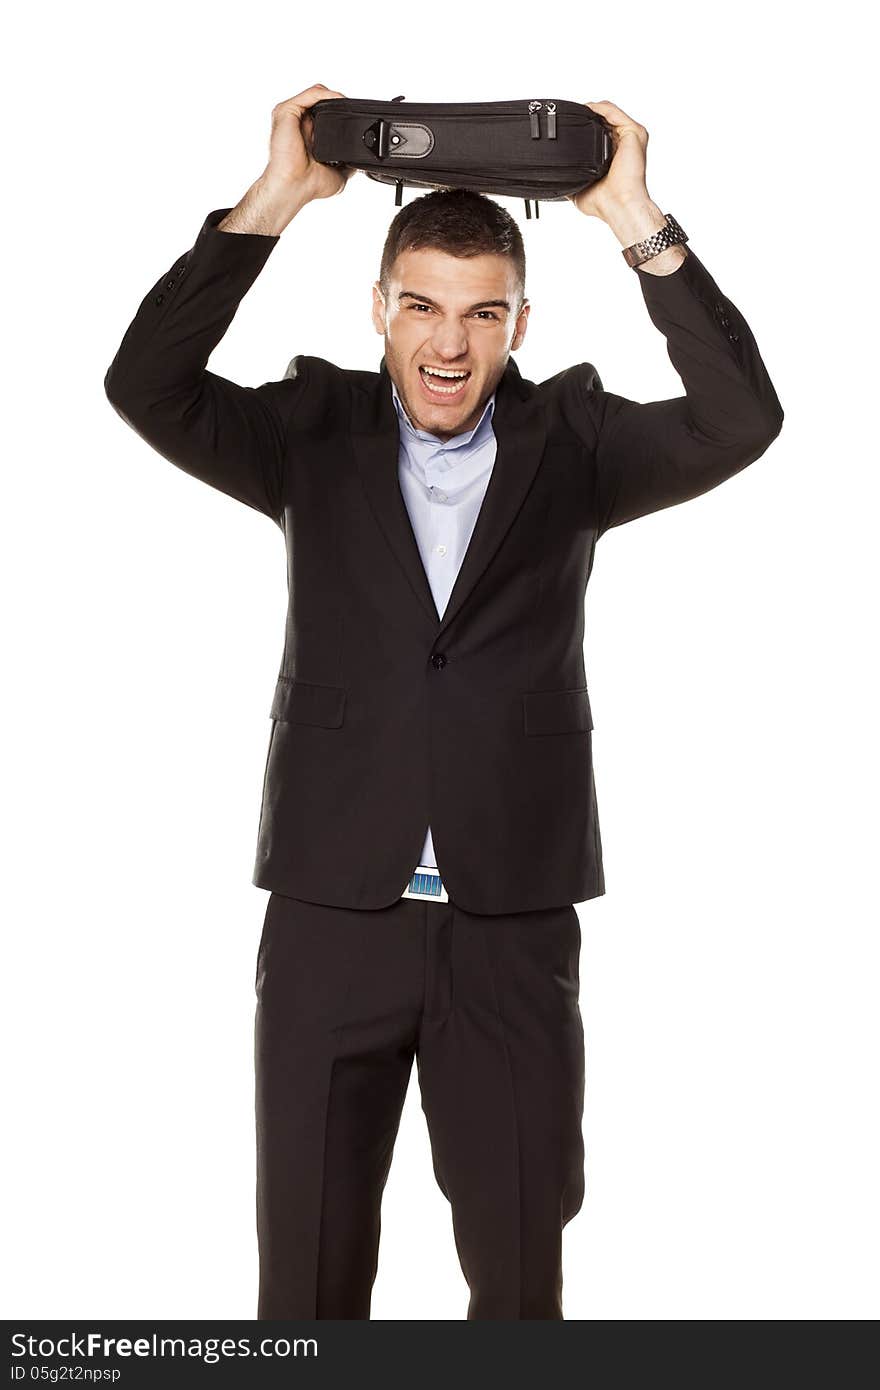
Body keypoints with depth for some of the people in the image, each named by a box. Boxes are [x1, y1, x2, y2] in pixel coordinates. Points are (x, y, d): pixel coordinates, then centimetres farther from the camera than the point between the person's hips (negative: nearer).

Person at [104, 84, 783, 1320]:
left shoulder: (571, 439, 3)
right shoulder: (313, 431, 3)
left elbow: (741, 422, -11)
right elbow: (147, 388, -11)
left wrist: (638, 224, -15)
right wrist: (273, 201, -15)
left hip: (517, 919, 0)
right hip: (332, 909, 0)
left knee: (522, 1268, 14)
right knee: (308, 1270, 13)